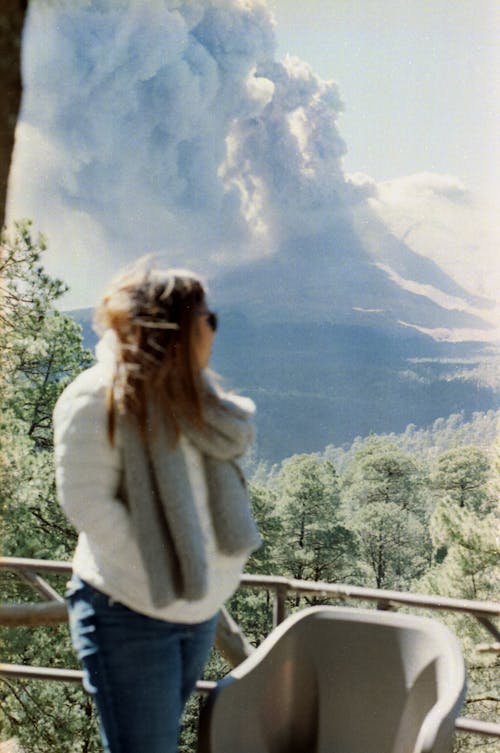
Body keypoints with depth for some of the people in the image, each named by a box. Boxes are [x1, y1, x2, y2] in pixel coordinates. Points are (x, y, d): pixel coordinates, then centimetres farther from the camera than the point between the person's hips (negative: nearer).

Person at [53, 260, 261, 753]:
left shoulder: (187, 391, 9)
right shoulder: (96, 399, -18)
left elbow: (237, 433, 0)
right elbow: (87, 503, -21)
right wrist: (158, 573, -20)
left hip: (200, 607, 8)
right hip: (131, 615, -8)